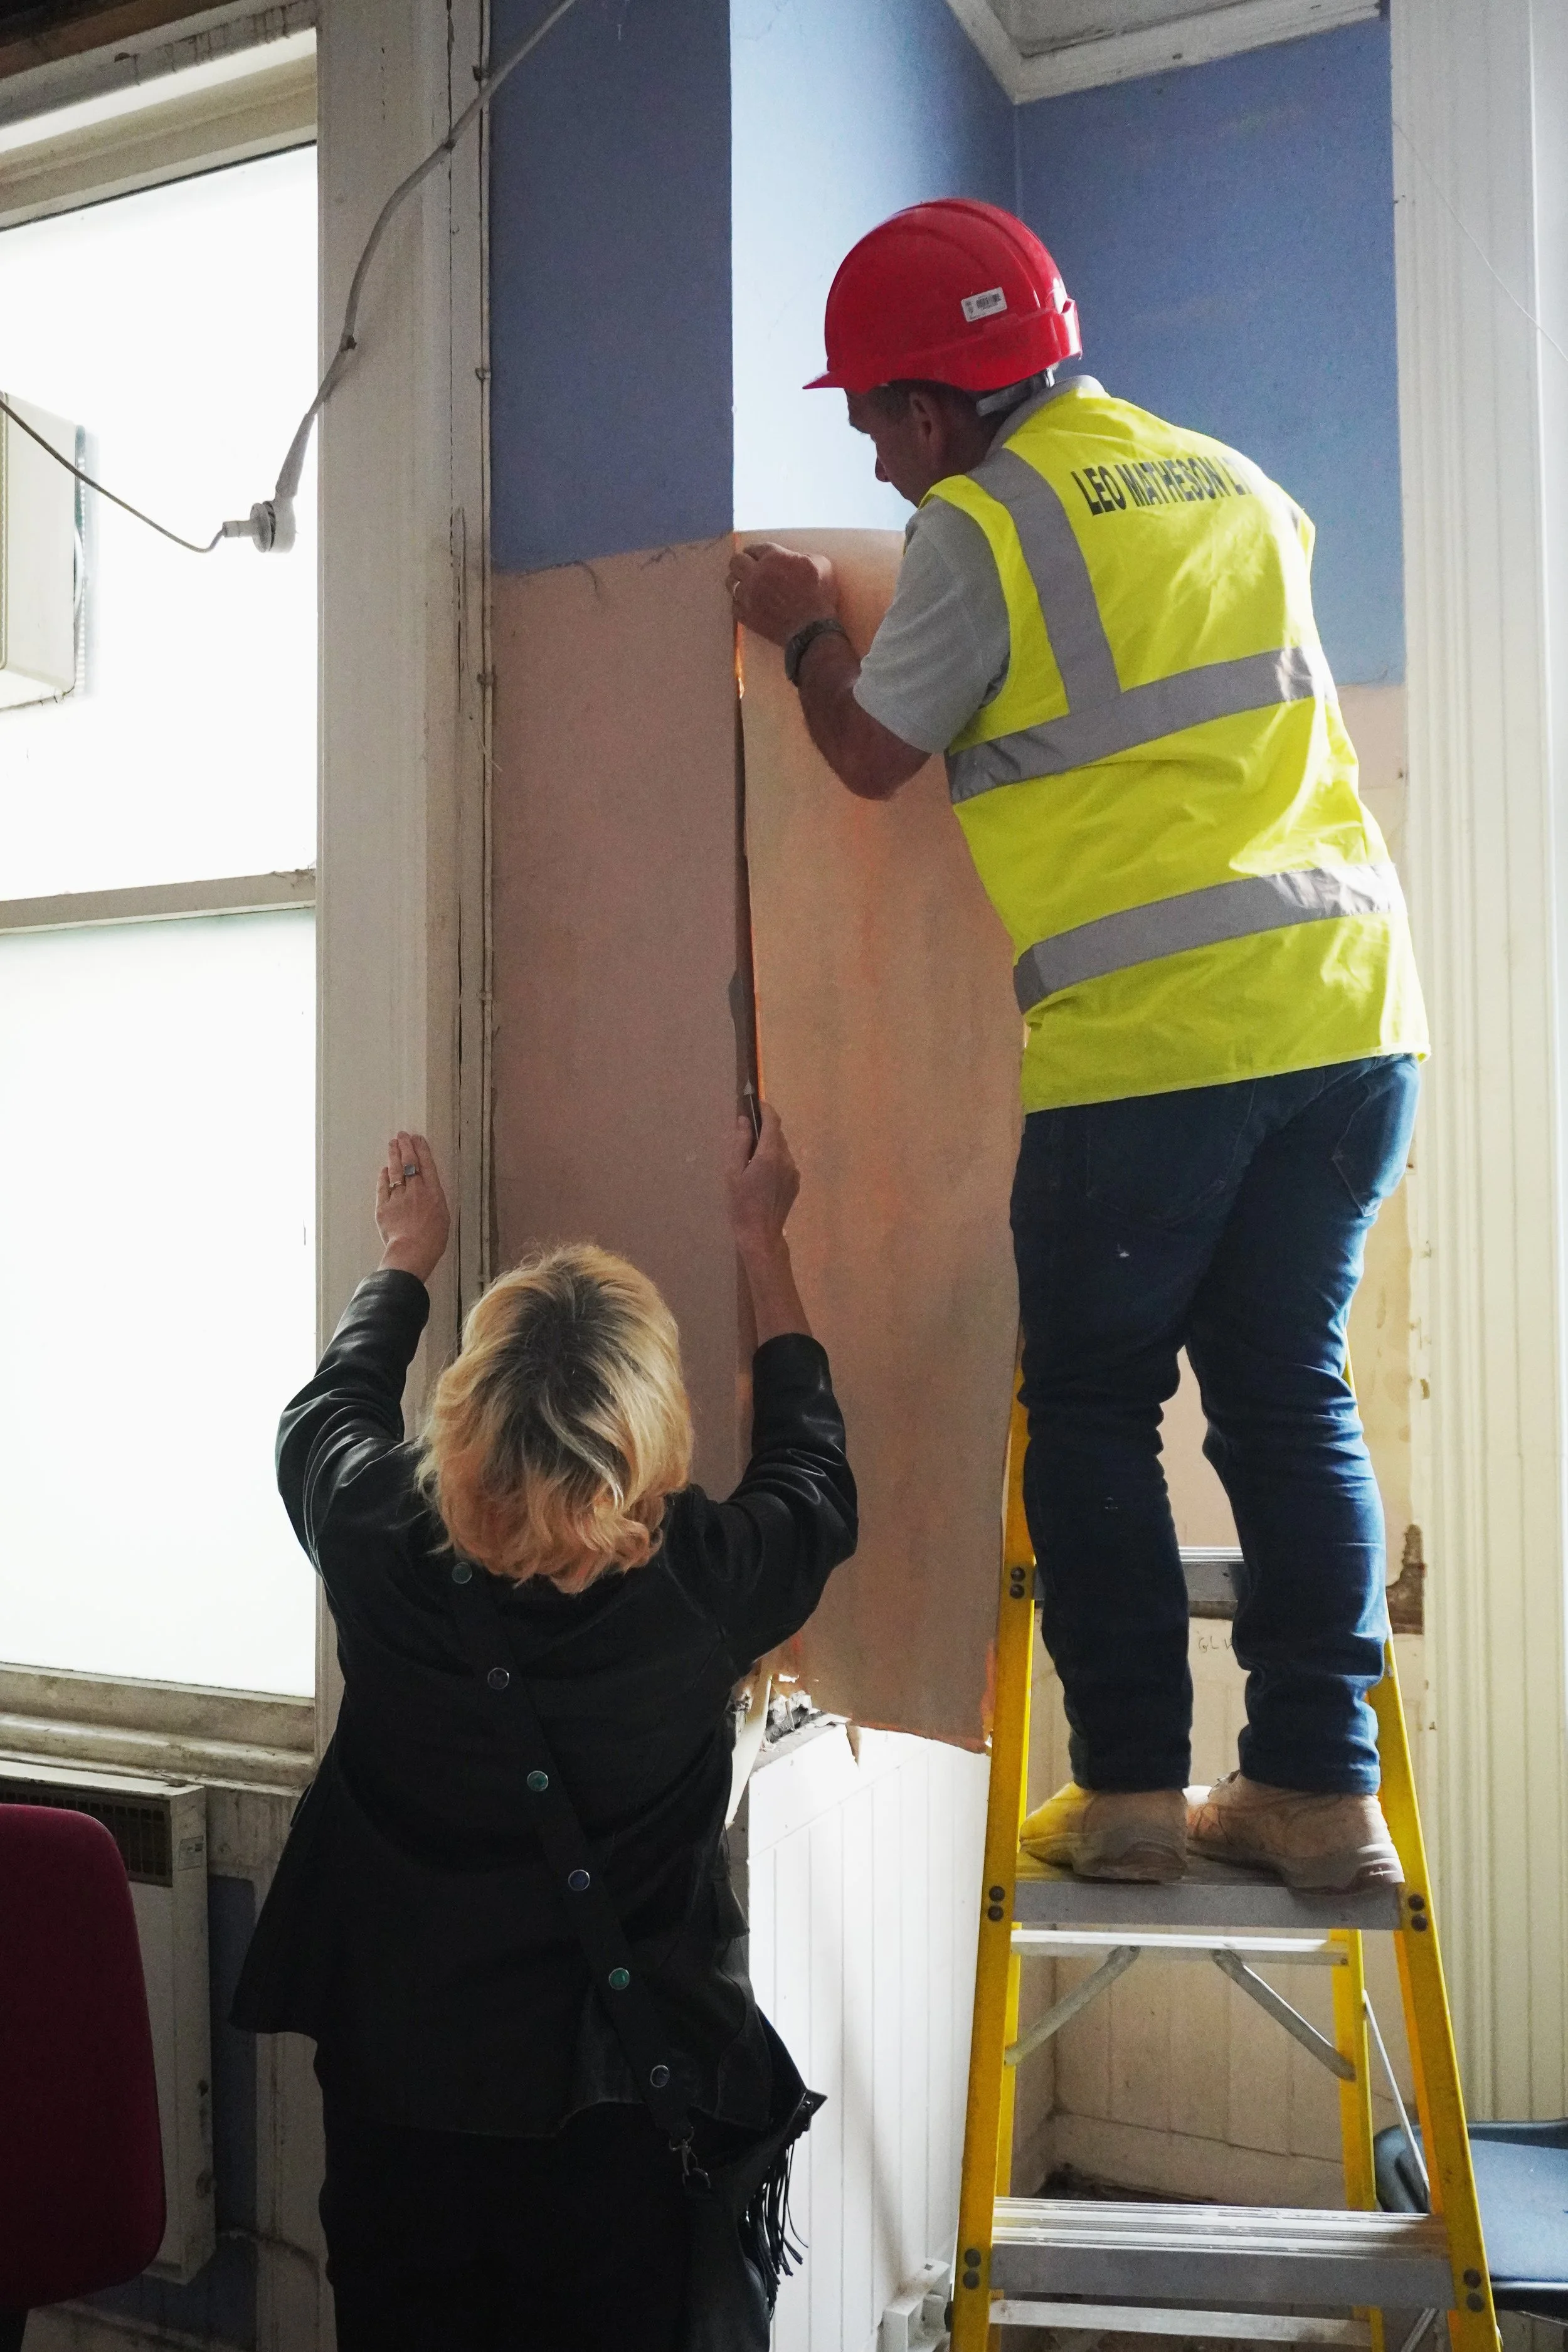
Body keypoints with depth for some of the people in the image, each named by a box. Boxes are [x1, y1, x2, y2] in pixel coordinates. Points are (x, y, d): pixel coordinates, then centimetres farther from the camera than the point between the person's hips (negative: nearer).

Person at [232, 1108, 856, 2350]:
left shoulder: (381, 1541, -20)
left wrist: (408, 1257, 22)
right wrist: (762, 1236, 10)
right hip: (607, 2110, -2)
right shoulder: (705, 1582, -23)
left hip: (394, 2082, 2)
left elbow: (328, 1412, 6)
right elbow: (814, 1466, 1)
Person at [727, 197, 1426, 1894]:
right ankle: (1319, 1789, 14)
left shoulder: (975, 528, -2)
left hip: (1145, 1035, -6)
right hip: (1345, 999, 6)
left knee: (1095, 1405, 7)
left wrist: (804, 631, 25)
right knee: (1289, 1394, 11)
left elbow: (874, 757, 7)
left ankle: (1128, 1787, 11)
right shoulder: (1230, 483, 19)